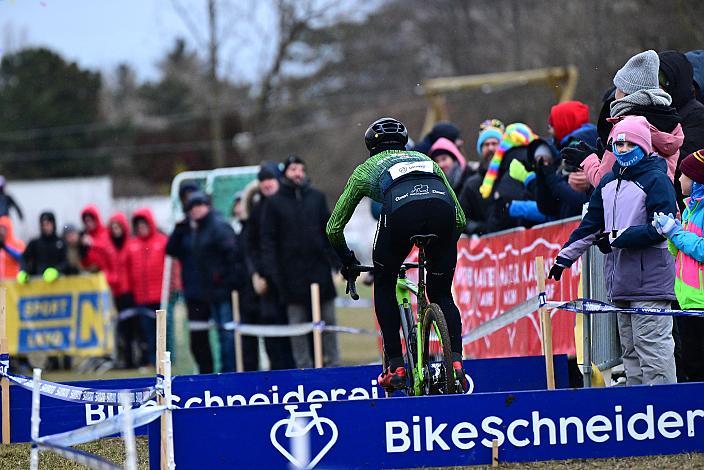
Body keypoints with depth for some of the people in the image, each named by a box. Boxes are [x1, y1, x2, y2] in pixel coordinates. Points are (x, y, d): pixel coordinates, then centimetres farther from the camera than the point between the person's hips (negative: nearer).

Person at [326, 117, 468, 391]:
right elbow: (461, 219, 41)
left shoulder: (366, 169, 35)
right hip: (443, 207, 2)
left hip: (402, 209, -2)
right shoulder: (425, 160, 42)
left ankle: (395, 366, 14)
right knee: (441, 293, 20)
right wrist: (443, 251, 55)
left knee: (384, 285, 23)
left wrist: (347, 261, 56)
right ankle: (455, 359, -1)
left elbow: (334, 228, 39)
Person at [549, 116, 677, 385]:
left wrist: (617, 238, -12)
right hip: (620, 280, 8)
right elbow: (591, 223, 26)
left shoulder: (656, 180, -6)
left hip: (650, 279, -8)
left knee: (651, 345, -13)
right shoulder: (608, 183, 18)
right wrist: (565, 256, 25)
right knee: (630, 349, 8)